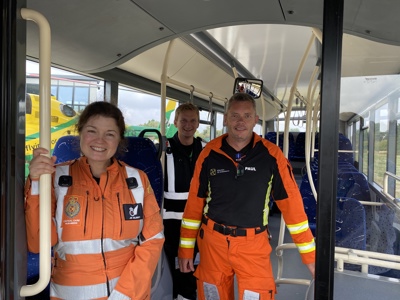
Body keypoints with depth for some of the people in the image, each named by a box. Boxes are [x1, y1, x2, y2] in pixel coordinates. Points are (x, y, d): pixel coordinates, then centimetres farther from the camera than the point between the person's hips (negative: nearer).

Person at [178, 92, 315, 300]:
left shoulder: (271, 155, -9)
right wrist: (186, 248, 4)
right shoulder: (209, 153, -5)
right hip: (213, 242, 2)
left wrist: (309, 253, -4)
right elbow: (194, 203, 1)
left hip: (253, 244, -1)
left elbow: (292, 203, -6)